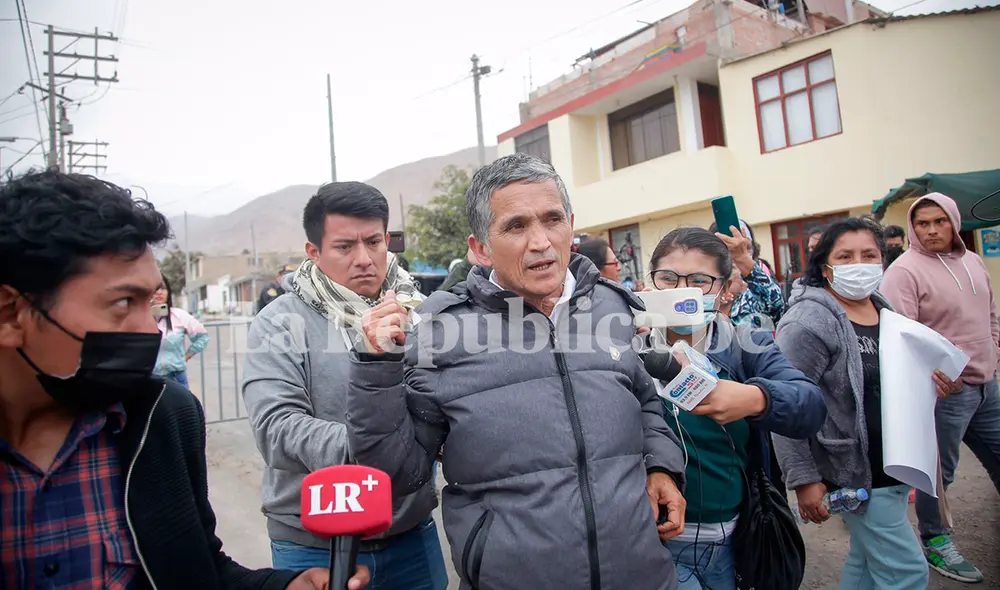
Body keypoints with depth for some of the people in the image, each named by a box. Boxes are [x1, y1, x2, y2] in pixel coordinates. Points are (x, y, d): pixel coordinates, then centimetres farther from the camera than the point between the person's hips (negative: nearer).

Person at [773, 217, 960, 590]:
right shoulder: (809, 321, -20)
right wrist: (803, 479, -22)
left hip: (896, 468, 8)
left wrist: (931, 385, 2)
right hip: (856, 474, -8)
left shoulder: (884, 311, 7)